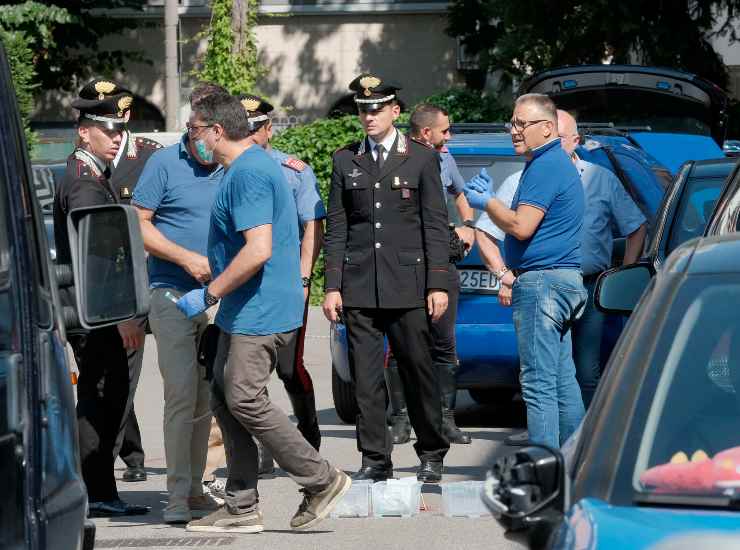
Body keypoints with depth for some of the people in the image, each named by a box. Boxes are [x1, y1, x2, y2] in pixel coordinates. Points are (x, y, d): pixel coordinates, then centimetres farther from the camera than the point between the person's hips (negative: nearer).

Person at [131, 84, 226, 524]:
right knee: (181, 395, -10)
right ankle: (179, 496, -7)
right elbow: (138, 225, -5)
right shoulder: (166, 164, -3)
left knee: (205, 398, 9)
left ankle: (195, 491, 16)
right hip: (174, 293, -5)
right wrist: (187, 258, -13)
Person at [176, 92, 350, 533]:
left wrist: (209, 294, -19)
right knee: (226, 401, 10)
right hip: (246, 313, 11)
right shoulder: (257, 164, 17)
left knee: (245, 402, -9)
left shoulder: (248, 173, -17)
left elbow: (259, 249, -26)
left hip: (258, 313, -11)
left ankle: (323, 481, -2)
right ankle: (242, 508, 12)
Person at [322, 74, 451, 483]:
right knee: (365, 377, 1)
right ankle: (374, 460, 7)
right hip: (359, 287, 2)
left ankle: (431, 456, 14)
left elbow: (436, 226, 1)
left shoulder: (422, 159, 4)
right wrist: (332, 286, 3)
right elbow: (336, 228, 10)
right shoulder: (345, 161, 10)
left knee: (419, 371, 2)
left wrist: (438, 285, -6)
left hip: (407, 285, -2)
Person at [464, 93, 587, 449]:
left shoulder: (545, 167, -14)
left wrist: (487, 203, -5)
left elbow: (521, 227, -20)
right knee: (563, 382, 12)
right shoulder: (559, 163, 19)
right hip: (562, 279, 11)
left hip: (541, 284, -11)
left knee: (538, 383, -11)